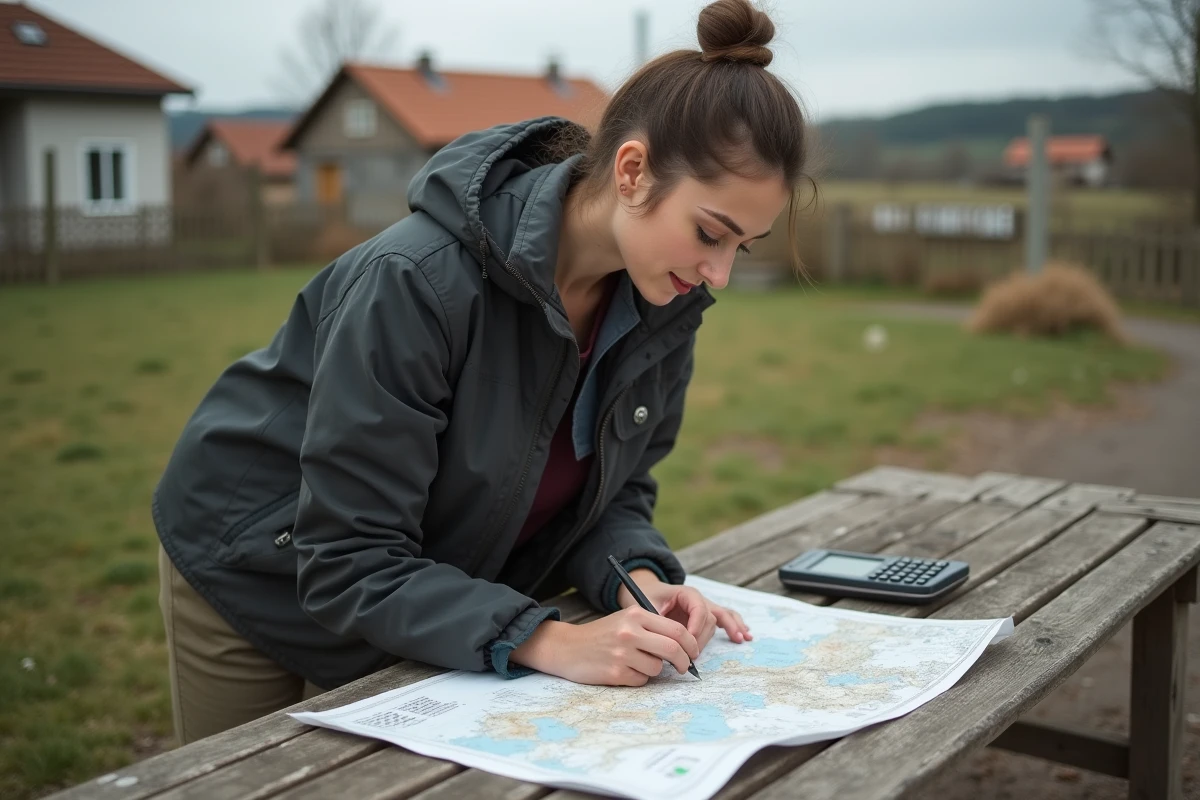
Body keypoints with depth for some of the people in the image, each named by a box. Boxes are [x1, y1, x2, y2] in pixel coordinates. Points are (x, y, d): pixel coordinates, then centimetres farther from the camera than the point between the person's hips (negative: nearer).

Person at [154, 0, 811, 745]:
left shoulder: (666, 305, -16)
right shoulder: (417, 281, -36)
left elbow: (615, 489, -4)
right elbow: (351, 563, -33)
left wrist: (640, 581, -26)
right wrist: (550, 642, -41)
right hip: (261, 578, -4)